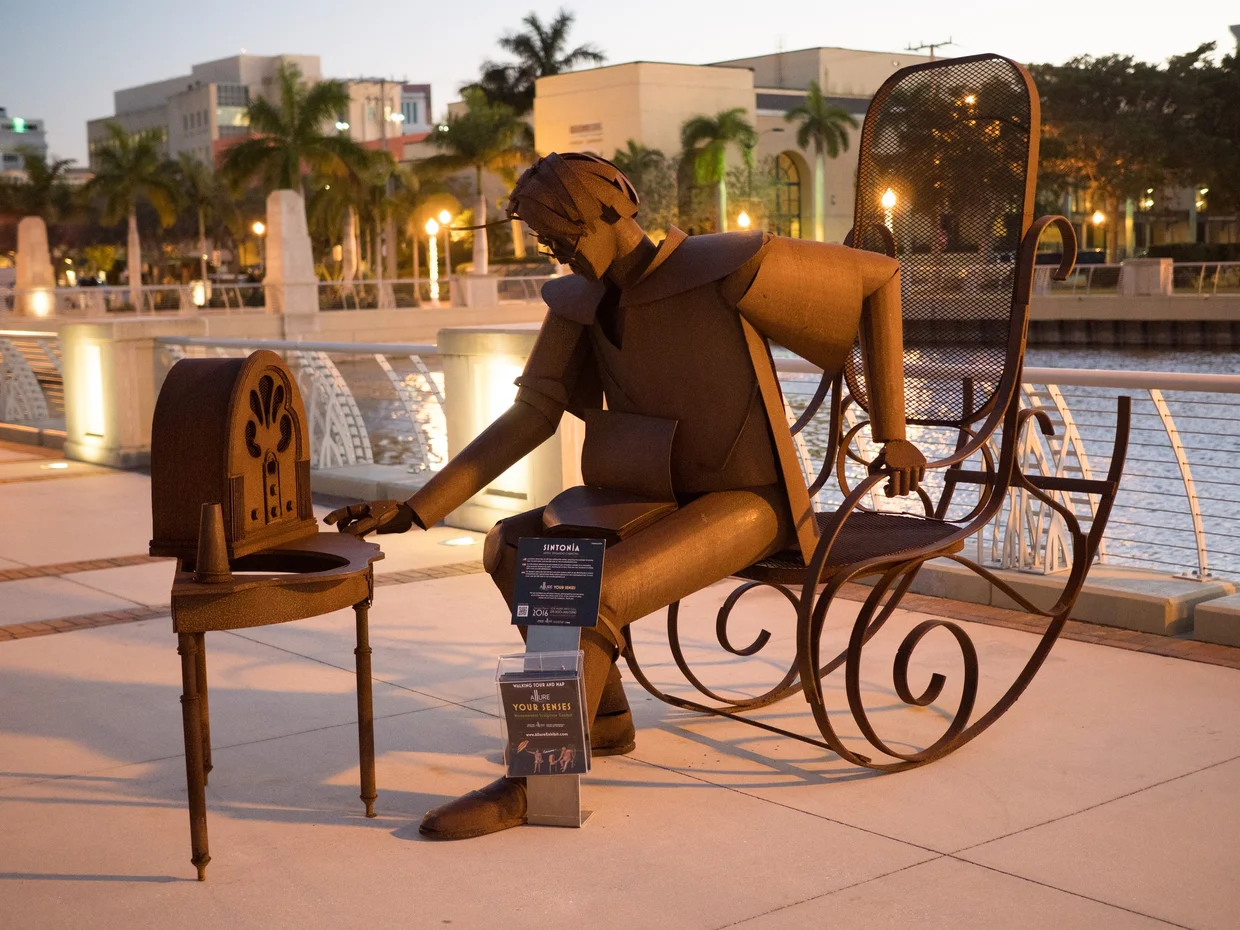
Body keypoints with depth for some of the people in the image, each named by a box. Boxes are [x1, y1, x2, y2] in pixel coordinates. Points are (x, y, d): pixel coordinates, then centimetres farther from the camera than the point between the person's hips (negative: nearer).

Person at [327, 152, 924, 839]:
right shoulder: (579, 300, 1)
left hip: (746, 504, -7)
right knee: (510, 550, -12)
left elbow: (878, 276, -10)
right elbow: (531, 416, 1)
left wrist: (890, 432, -9)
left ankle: (534, 784, -15)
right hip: (660, 492, 7)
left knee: (587, 594, -29)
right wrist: (414, 510, -8)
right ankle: (606, 717, 5)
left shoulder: (725, 268, -19)